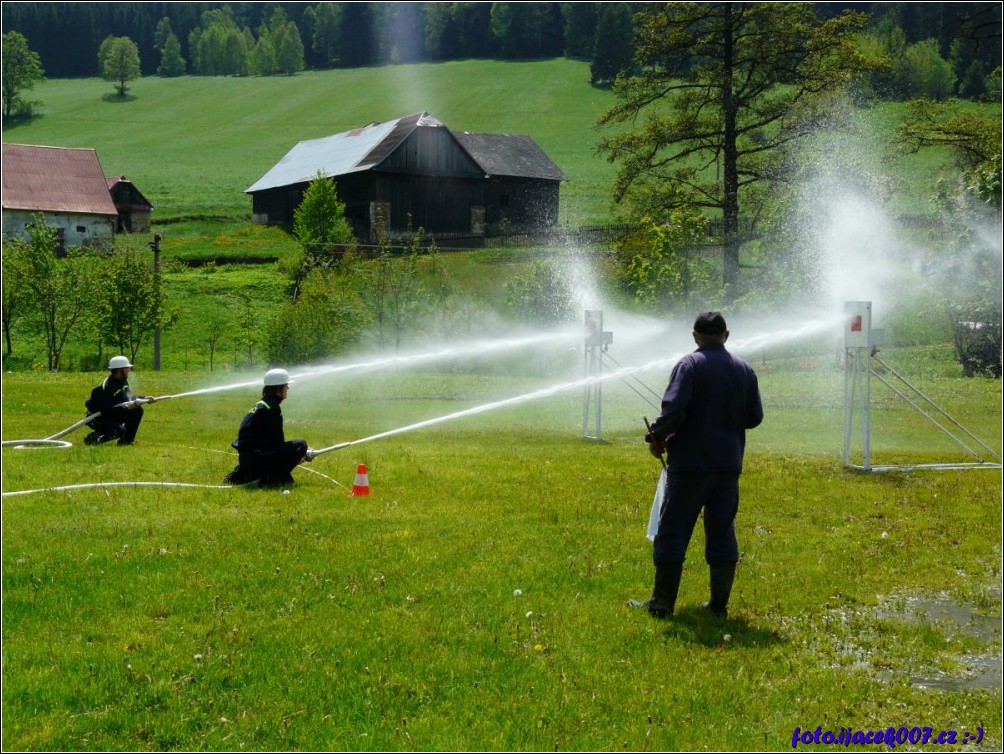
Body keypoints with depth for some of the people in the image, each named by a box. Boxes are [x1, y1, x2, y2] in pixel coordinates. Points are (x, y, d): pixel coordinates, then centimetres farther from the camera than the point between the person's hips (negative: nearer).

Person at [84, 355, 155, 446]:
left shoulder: (123, 381, 2)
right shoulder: (106, 387, -27)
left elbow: (129, 398, 15)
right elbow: (107, 409, -30)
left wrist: (144, 398, 2)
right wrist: (126, 407, -31)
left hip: (114, 414, 9)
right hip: (98, 418, -9)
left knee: (137, 410, -3)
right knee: (120, 431, -30)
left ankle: (126, 440, 3)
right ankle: (93, 437, -8)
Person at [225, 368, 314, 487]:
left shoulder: (261, 405, 19)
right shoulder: (272, 408, -10)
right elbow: (277, 441, -11)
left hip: (245, 458, 9)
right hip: (255, 458, -9)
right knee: (300, 445, -12)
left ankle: (242, 475, 20)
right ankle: (271, 479, -13)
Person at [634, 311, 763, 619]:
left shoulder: (690, 365, -10)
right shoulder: (744, 370, 7)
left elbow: (674, 410, -20)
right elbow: (755, 417, 11)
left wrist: (657, 437, -6)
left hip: (690, 462, -5)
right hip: (729, 464, 5)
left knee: (673, 530, 2)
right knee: (722, 532, 11)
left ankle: (663, 602, 5)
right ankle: (719, 603, 12)